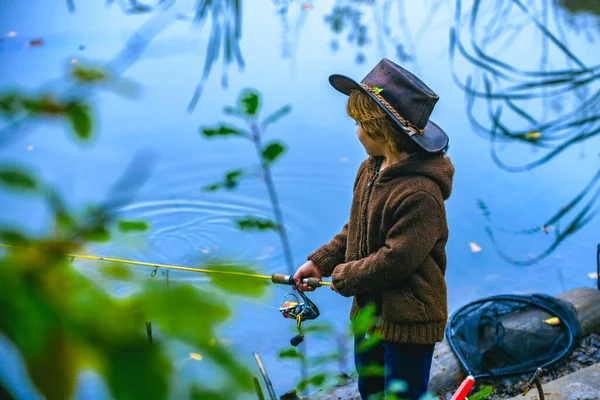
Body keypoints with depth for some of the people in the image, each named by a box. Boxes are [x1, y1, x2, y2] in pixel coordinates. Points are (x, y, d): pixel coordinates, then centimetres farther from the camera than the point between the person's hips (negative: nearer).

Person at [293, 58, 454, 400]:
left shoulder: (420, 193, -28)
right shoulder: (370, 169, 1)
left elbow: (396, 258, -26)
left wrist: (344, 277, -14)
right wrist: (320, 262, 4)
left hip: (408, 322, -9)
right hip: (370, 311, 9)